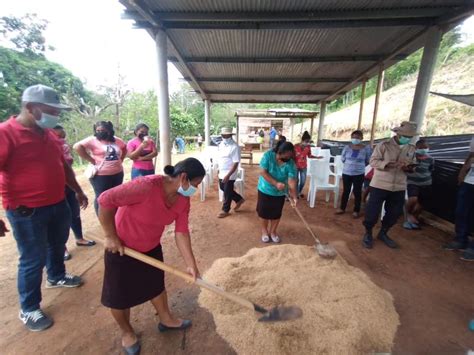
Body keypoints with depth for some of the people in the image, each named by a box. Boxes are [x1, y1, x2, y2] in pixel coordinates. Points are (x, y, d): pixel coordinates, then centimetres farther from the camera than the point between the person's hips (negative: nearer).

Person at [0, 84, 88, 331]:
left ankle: (56, 277, 50)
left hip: (58, 204, 7)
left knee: (57, 245, 24)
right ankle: (29, 309, 27)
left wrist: (78, 190, 21)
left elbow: (63, 166, 16)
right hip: (27, 212, -7)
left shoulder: (49, 133, 7)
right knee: (33, 260, 6)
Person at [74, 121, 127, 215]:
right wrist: (91, 160, -17)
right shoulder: (93, 140, -9)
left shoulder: (117, 140, 6)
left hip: (118, 174, 6)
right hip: (101, 176, -5)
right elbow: (77, 146, -20)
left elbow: (125, 149, 23)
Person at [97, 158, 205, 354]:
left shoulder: (183, 200, -13)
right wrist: (110, 236, -22)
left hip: (151, 248, 6)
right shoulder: (147, 186, -37)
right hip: (121, 248, -6)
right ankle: (126, 331, 42)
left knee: (157, 284, 22)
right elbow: (105, 200, -30)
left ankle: (166, 319, 46)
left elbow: (181, 232, -9)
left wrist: (191, 264, -10)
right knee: (120, 295, 13)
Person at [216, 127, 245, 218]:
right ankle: (239, 199, 38)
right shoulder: (221, 144, 4)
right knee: (223, 188, 20)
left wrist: (228, 175, -27)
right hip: (222, 173, 8)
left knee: (227, 192, 5)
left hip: (229, 174, -8)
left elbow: (236, 163, -23)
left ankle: (225, 210, 25)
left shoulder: (235, 147, -20)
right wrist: (219, 169, 17)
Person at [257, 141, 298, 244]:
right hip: (265, 190, -1)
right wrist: (276, 183, -30)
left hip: (280, 193, 2)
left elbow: (291, 180, -21)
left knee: (276, 213, 12)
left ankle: (272, 231, 35)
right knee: (264, 212, 11)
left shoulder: (291, 164, -16)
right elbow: (263, 172, -22)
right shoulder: (268, 155, -20)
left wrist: (294, 196, -33)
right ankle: (264, 231, 33)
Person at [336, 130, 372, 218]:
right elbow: (342, 159, 10)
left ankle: (356, 211, 19)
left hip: (359, 174, -2)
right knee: (345, 191, 11)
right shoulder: (347, 147, -3)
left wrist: (359, 166, 8)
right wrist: (349, 164, 10)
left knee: (357, 192, 6)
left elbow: (368, 161, 4)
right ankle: (342, 208, 23)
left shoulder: (366, 148, -8)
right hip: (346, 173, 2)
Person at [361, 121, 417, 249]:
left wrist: (410, 168, -7)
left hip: (399, 187, 6)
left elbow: (412, 164, 17)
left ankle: (383, 233, 34)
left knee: (395, 213, 13)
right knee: (373, 211, -1)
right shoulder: (383, 145, -7)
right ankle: (368, 233, 21)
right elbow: (373, 161, -12)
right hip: (380, 185, -5)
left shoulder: (411, 149, 10)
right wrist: (386, 164, -28)